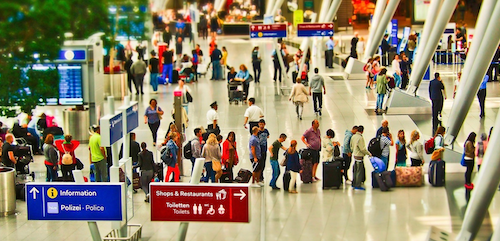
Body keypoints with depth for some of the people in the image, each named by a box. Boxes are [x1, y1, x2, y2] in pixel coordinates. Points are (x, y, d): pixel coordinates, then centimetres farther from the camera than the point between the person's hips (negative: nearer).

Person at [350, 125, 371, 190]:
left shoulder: (353, 136, 8)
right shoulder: (360, 137, -19)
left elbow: (351, 146, 17)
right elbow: (363, 149, -20)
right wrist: (368, 153, -8)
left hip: (354, 155, 9)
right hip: (359, 156, -9)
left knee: (355, 170, 17)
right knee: (359, 171, -3)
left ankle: (354, 184, 24)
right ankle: (358, 186, -2)